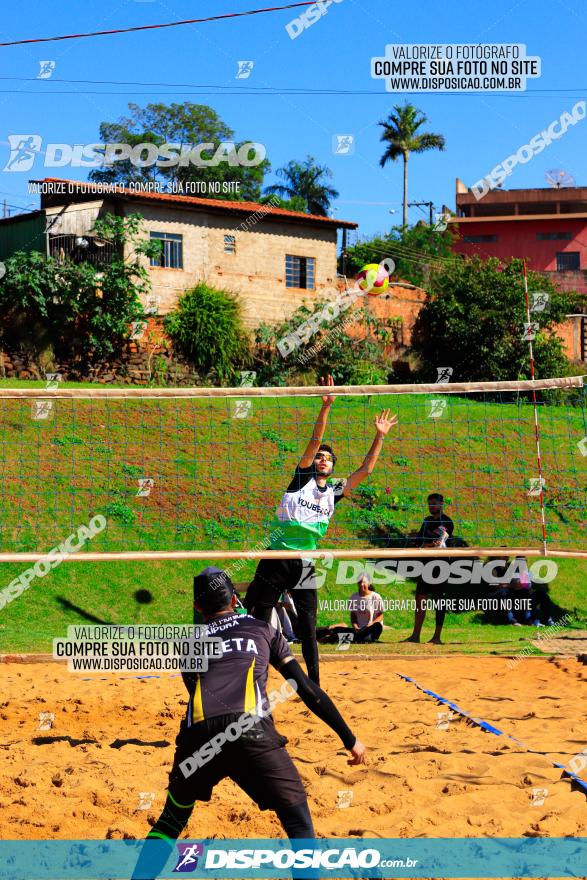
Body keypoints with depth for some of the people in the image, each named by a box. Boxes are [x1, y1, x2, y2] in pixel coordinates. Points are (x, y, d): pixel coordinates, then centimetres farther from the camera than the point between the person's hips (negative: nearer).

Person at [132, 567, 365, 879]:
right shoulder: (261, 628, 26)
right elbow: (307, 689, 20)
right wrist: (350, 739, 22)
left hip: (198, 732, 2)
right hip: (251, 731, -2)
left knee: (171, 819, 24)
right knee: (298, 820, 5)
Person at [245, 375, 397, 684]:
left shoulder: (333, 493, 14)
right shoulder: (302, 478, 4)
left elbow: (365, 469, 16)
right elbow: (314, 441, -5)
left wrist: (379, 436, 14)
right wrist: (326, 406, -14)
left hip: (305, 565, 3)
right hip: (276, 560, -3)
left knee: (308, 629, 5)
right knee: (257, 623, 0)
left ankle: (314, 685, 11)